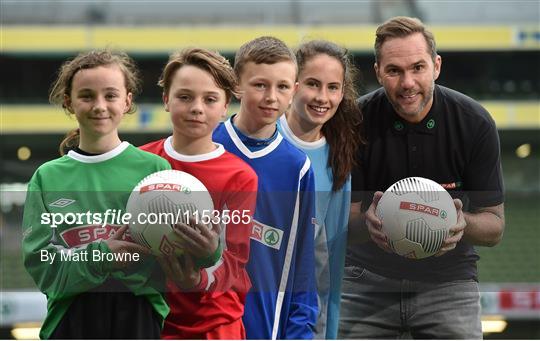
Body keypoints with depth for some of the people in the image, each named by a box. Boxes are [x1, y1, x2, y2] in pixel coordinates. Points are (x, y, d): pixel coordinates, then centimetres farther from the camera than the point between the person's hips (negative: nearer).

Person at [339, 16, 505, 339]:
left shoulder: (475, 122, -12)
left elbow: (494, 224, -6)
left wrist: (463, 224, -28)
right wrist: (366, 219, -28)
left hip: (447, 279, 0)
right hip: (369, 277, 1)